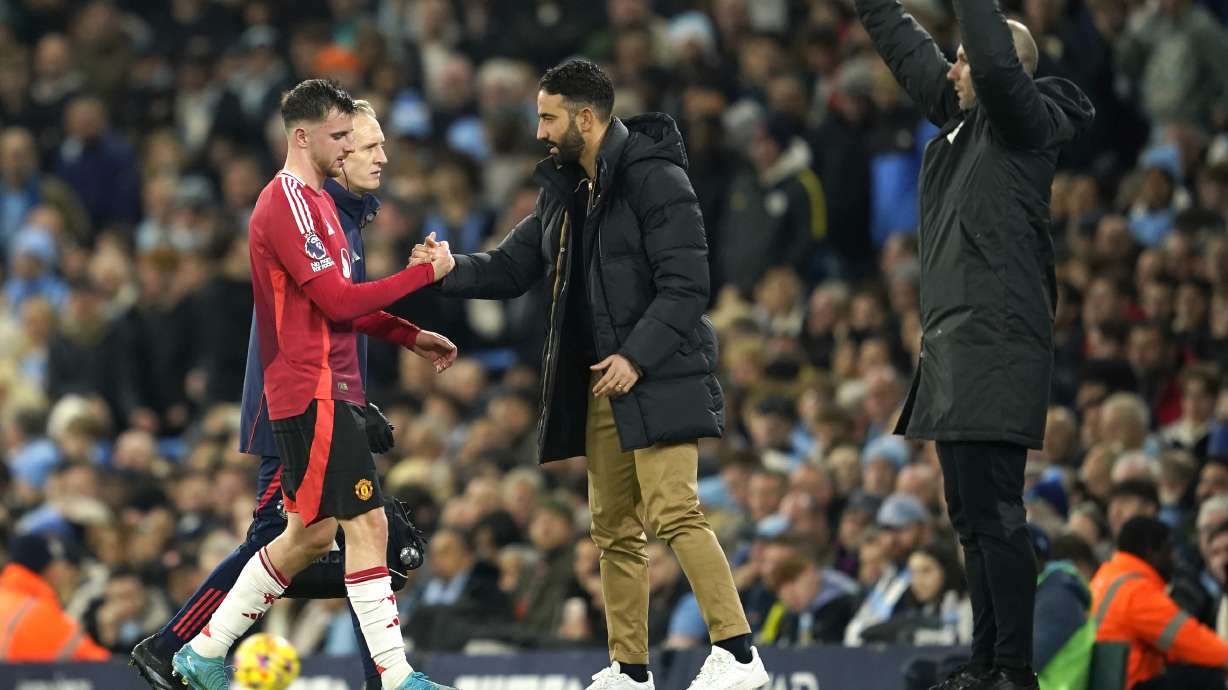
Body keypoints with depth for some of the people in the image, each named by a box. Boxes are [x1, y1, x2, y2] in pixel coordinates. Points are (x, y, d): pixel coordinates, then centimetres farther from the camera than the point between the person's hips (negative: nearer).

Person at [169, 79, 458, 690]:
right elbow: (339, 301, -21)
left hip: (328, 391, 10)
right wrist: (426, 272, -16)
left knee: (311, 533, 14)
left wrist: (413, 337, 17)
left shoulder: (315, 202, 19)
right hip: (315, 393, -10)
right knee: (367, 523, -11)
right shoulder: (288, 203, -14)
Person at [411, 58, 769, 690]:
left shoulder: (656, 179, -12)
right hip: (599, 385, 8)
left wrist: (637, 356, -21)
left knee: (673, 514, -16)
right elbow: (512, 269, 16)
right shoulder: (563, 191, 13)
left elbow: (686, 284, -16)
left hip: (658, 379, -8)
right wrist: (452, 271, -2)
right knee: (615, 530, 9)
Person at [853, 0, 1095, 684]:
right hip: (954, 349, 10)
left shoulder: (1028, 122, -8)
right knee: (973, 518, 13)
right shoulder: (961, 120, 16)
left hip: (996, 353, -10)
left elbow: (997, 66, -28)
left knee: (994, 516, -11)